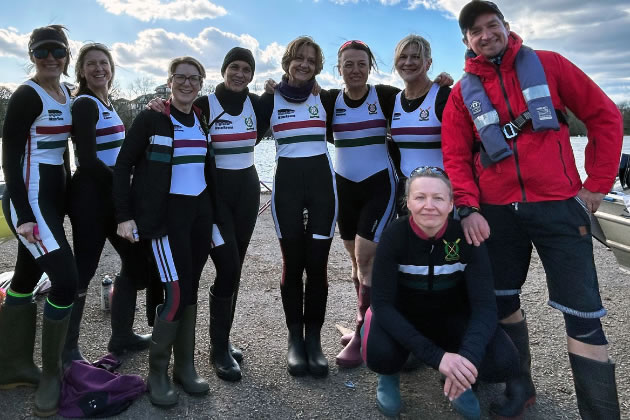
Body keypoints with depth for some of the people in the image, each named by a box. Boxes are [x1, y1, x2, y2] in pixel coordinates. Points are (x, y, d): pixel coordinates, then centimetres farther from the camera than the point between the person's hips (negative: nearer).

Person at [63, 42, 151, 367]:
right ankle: (67, 349, 13)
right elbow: (88, 160, -18)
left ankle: (121, 336, 26)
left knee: (136, 258, 13)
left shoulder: (105, 103, 16)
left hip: (111, 193, 10)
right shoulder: (85, 104, -10)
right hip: (91, 196, -9)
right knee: (83, 271, -3)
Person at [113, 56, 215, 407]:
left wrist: (215, 210, 14)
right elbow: (123, 165, -5)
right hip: (166, 213, -5)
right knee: (176, 291, -10)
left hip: (200, 211, 6)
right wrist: (125, 215, -12)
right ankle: (157, 372, 9)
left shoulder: (202, 121, 11)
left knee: (191, 288, 8)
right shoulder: (151, 118, -5)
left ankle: (185, 365, 21)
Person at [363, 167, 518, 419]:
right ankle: (390, 374, 4)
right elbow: (383, 304, -28)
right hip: (401, 316, -1)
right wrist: (436, 356, -39)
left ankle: (456, 375, 9)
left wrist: (468, 356, -43)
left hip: (452, 316, 2)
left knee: (504, 363, -24)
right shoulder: (394, 236, -25)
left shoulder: (466, 236, -21)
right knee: (380, 355, -33)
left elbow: (485, 306, -23)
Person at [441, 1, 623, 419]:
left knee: (582, 312, -3)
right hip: (497, 212, 3)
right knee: (503, 300, 13)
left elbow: (605, 115, 5)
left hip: (558, 205, -2)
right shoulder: (463, 93, 6)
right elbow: (456, 158, 3)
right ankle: (520, 385, 35)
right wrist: (468, 208, -11)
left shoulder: (547, 64, 3)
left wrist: (598, 182, 0)